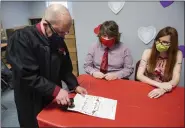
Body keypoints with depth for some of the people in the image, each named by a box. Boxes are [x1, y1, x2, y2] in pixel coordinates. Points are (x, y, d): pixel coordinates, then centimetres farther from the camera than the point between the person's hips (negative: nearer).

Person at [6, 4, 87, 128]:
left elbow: (65, 68, 6)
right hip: (31, 103, -5)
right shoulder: (21, 38, -19)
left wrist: (74, 85, -5)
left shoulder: (59, 40, 1)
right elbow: (27, 75, -27)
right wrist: (55, 90, -30)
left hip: (54, 99, 6)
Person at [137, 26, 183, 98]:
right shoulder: (148, 52, -7)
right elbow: (139, 75, -11)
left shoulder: (177, 54, -6)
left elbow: (175, 79, -12)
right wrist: (159, 84, -23)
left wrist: (163, 89, -30)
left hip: (166, 92, 0)